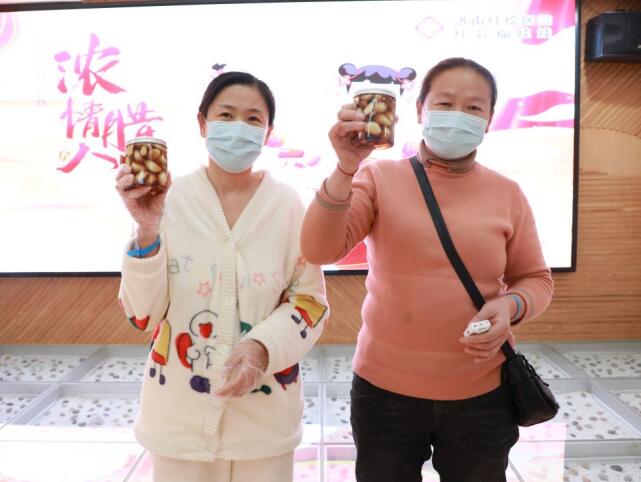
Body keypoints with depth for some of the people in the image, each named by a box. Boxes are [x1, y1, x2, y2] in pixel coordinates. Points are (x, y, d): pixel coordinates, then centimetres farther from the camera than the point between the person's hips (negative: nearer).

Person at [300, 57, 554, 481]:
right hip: (385, 387, -1)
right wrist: (346, 169, -32)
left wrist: (511, 306, -15)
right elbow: (320, 250, -19)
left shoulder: (507, 194, -1)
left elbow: (536, 279, 7)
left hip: (481, 393, 2)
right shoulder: (379, 178, -7)